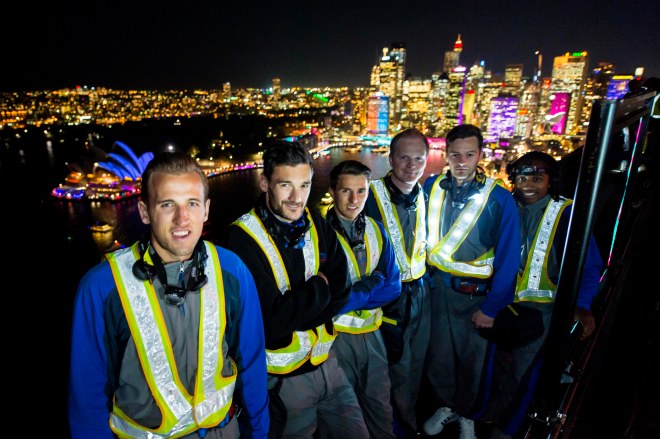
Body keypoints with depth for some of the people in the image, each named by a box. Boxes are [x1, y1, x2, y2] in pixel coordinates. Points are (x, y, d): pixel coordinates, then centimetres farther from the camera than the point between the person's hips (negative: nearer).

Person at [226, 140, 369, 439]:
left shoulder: (317, 224, -3)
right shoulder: (243, 238, -21)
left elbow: (340, 296, -5)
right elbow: (270, 320, -24)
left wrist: (293, 311, -19)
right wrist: (318, 288, -13)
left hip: (326, 362, 5)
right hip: (283, 378, -5)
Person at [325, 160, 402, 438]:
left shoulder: (376, 230, 0)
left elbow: (393, 287, -3)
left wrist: (349, 296, -17)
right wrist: (373, 282, -14)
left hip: (372, 333, 4)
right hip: (335, 336, -4)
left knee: (380, 407, 20)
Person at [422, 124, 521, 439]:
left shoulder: (499, 199, -14)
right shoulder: (432, 187, -6)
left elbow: (508, 260, -11)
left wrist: (491, 308, -10)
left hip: (477, 294, -2)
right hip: (438, 287, 3)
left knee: (474, 362, 17)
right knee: (439, 356, 17)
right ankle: (447, 405, 46)